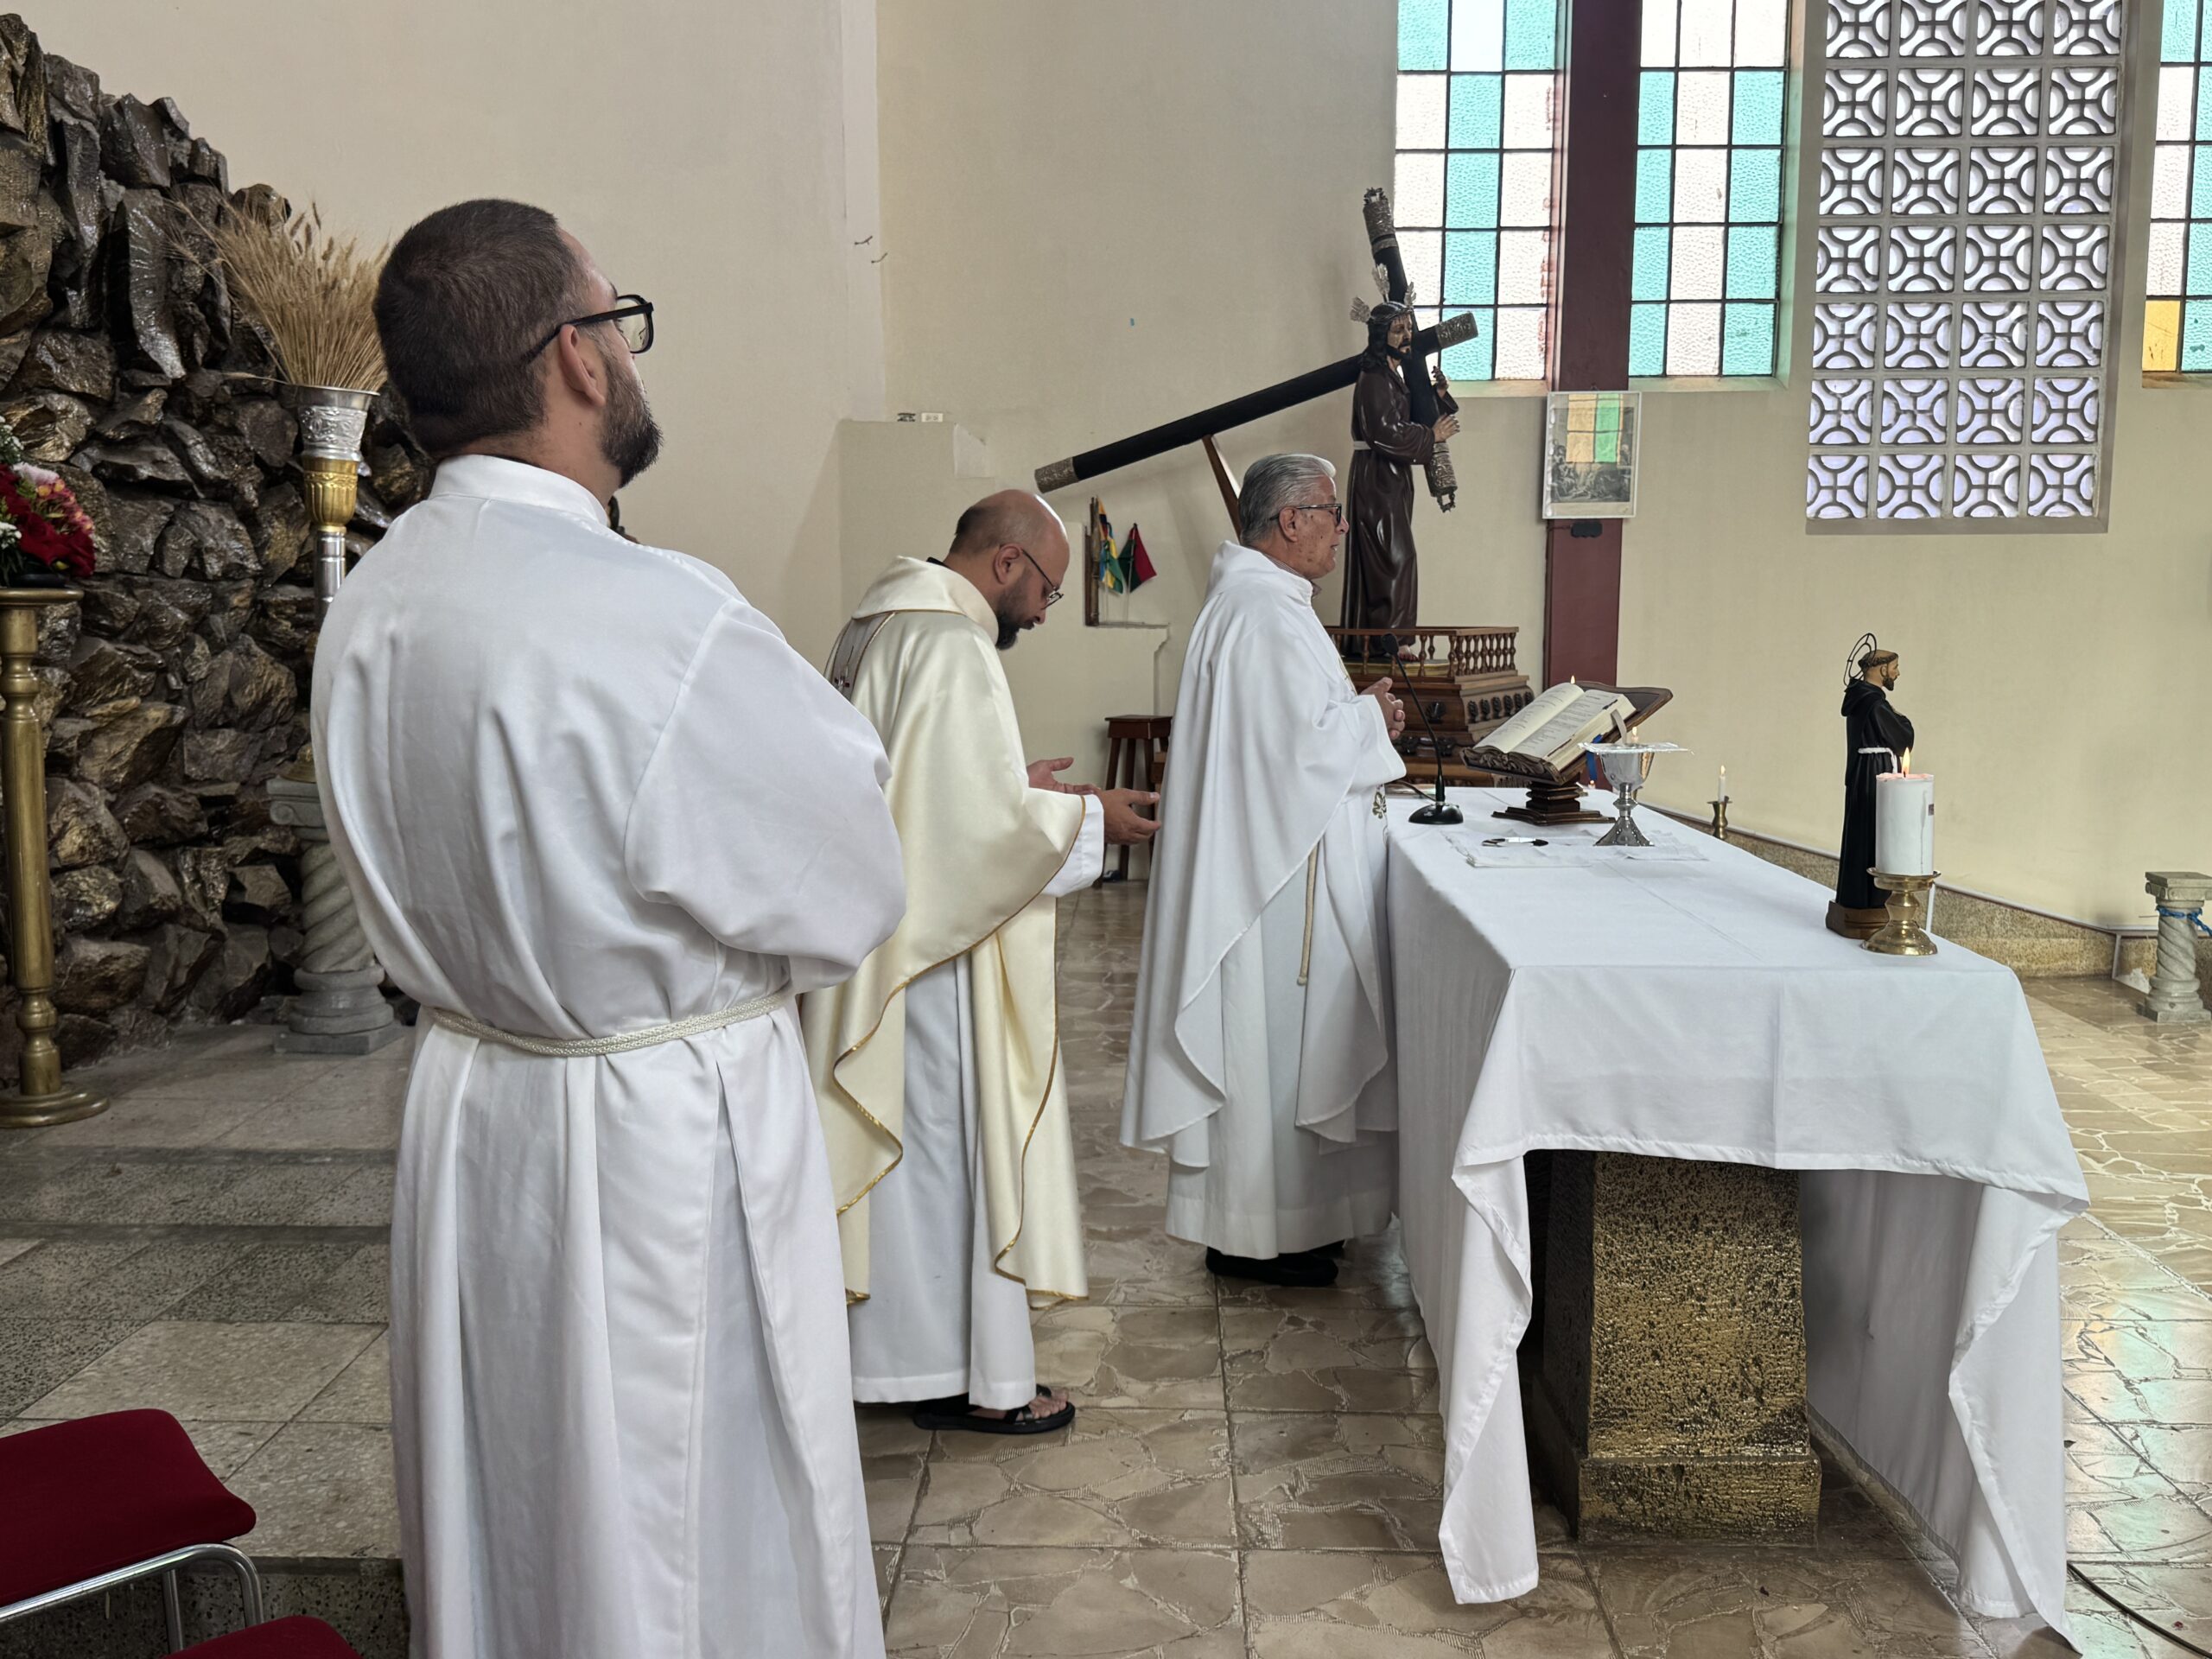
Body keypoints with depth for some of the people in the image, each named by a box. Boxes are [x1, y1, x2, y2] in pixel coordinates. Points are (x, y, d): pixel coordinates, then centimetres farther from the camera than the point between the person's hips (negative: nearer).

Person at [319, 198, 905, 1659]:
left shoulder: (370, 608, -1)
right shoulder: (663, 620, -26)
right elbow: (858, 898, -14)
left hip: (471, 1108, 8)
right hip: (665, 1150, -7)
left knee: (513, 1527, 24)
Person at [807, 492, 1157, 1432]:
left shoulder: (878, 623, 13)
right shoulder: (951, 644, -20)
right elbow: (984, 822, -24)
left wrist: (1015, 783, 17)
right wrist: (1087, 818, -10)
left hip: (888, 926, 10)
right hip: (939, 941, -10)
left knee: (912, 1141, 18)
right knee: (961, 1141, 1)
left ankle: (904, 1341, 31)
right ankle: (972, 1377, 14)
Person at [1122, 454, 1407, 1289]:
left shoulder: (1253, 598, 16)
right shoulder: (1265, 613, -20)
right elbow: (1308, 744, -24)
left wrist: (1358, 716, 11)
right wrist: (1367, 715, -7)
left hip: (1265, 860, 11)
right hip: (1280, 868, -11)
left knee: (1269, 1035, 16)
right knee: (1274, 1037, -2)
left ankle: (1257, 1212, 27)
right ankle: (1255, 1233, 10)